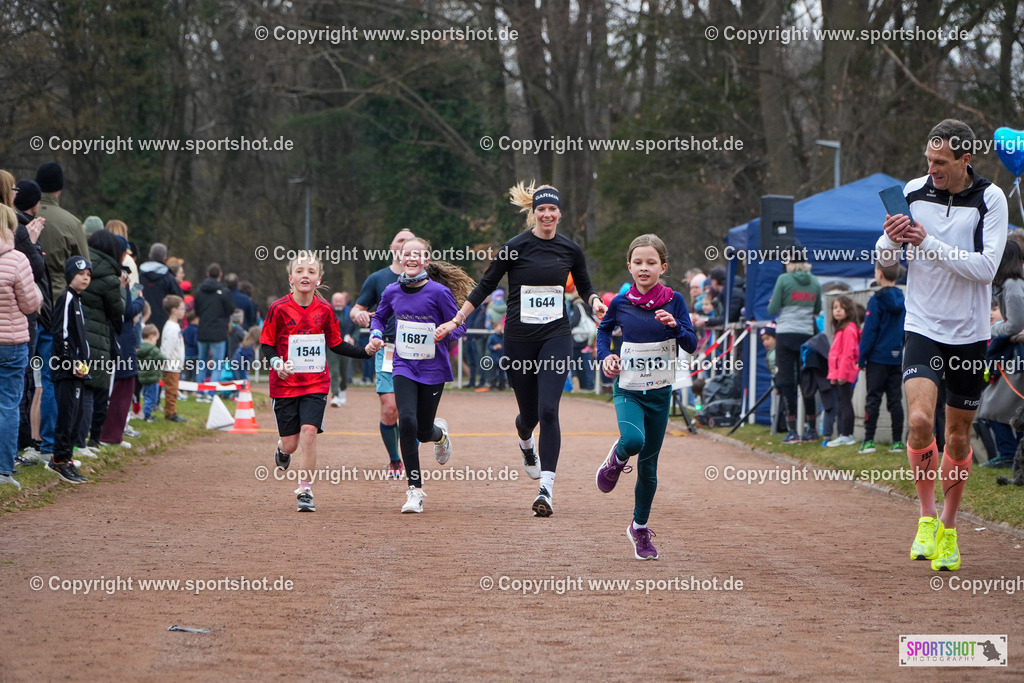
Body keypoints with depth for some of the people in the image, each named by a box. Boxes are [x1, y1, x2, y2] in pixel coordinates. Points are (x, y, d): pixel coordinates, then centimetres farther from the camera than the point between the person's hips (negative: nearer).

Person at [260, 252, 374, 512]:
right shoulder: (279, 308, -7)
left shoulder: (324, 310, 1)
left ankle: (305, 491, -5)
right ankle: (283, 451, 42)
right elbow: (267, 344, 0)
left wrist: (365, 352, 0)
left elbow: (336, 343, 12)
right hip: (285, 384, -1)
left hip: (316, 383, 1)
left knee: (309, 432, -16)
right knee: (290, 442, 2)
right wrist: (277, 363, -19)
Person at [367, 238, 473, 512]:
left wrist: (444, 333, -25)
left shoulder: (439, 292, -11)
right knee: (407, 422, -17)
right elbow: (380, 317, 19)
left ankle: (440, 433, 47)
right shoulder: (392, 292, 0)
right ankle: (415, 490, -8)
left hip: (433, 368, -2)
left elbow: (459, 325, -5)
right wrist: (376, 335, -1)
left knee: (423, 432, 5)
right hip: (404, 367, 2)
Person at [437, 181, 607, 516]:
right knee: (530, 413, 8)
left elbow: (585, 287, 18)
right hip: (520, 339, 0)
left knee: (548, 410, -15)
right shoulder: (515, 247, -5)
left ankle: (546, 489, -16)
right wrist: (455, 321, -2)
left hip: (556, 338, 0)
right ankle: (526, 441, 49)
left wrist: (595, 301, -4)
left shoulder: (570, 249, 3)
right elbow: (485, 287, 2)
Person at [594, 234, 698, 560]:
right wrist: (605, 356, 1)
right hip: (627, 389, -1)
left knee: (648, 465, 7)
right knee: (633, 440, -30)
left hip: (659, 392, 1)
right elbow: (604, 329, 17)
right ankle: (616, 460, 7)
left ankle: (639, 528, 25)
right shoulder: (620, 303, -3)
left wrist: (674, 325, -26)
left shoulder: (673, 301, -5)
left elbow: (691, 345, -8)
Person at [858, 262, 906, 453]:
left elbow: (869, 332, -12)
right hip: (897, 359, 5)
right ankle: (897, 442, 6)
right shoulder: (903, 301, 7)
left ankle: (869, 441, -4)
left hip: (878, 358, -5)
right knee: (895, 400, 8)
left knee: (873, 399, -2)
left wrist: (862, 357, -7)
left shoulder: (877, 301, -11)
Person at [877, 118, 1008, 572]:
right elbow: (885, 259, 7)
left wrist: (930, 243, -23)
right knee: (920, 419, -20)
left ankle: (948, 531, 24)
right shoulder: (914, 193, -1)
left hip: (970, 334, 0)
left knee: (958, 435, 8)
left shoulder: (990, 199, -7)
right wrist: (892, 238, -16)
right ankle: (926, 516, -2)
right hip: (923, 328, 0)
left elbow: (986, 267, -16)